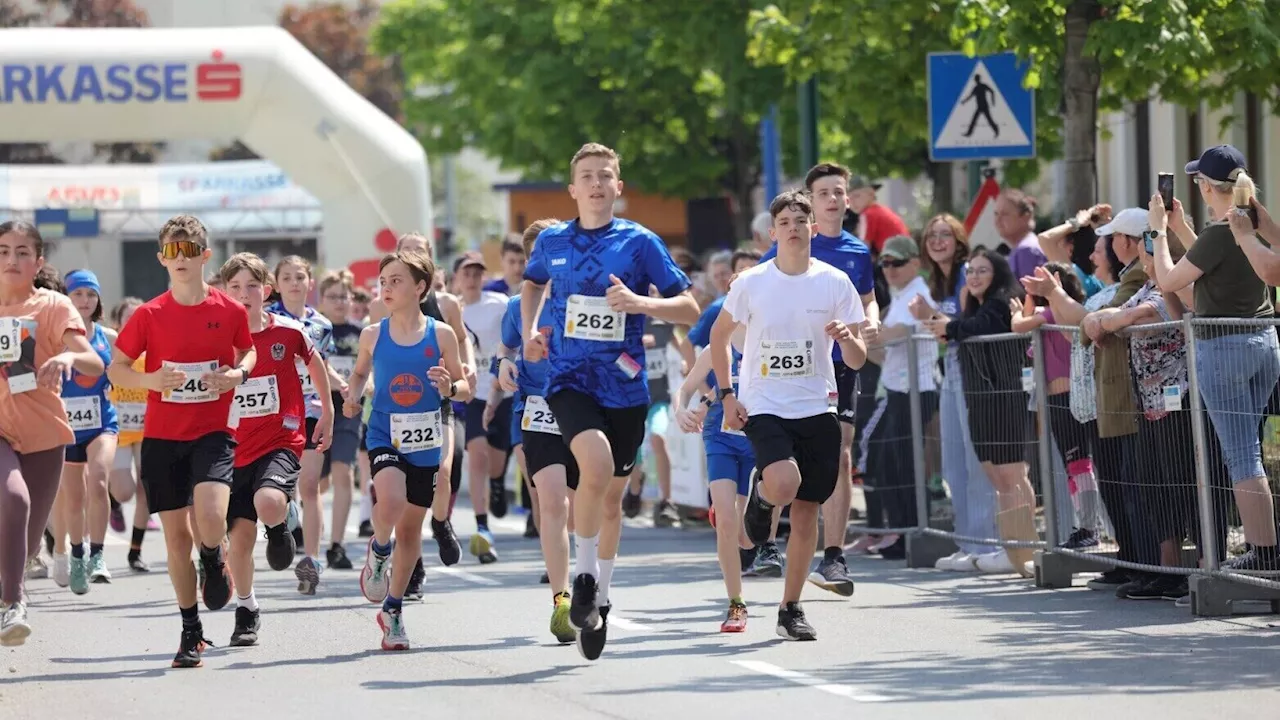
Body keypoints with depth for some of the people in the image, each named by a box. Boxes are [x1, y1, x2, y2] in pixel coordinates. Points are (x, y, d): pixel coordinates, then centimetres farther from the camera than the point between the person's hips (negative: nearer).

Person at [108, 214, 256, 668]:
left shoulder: (230, 311, -1)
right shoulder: (150, 315, -2)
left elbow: (248, 351, 18)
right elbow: (115, 369, 4)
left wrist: (238, 373, -5)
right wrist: (152, 380, -15)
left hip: (212, 431, -1)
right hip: (162, 437, 1)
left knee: (210, 516, -24)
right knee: (176, 534, 5)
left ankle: (214, 562, 13)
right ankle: (191, 632, 19)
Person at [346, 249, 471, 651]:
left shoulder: (441, 335, -3)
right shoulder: (373, 336, 0)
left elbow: (465, 388, 3)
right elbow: (360, 373, 18)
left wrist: (450, 388, -19)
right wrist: (352, 398, -3)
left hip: (425, 444, 1)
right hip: (384, 438, -1)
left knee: (410, 530, 11)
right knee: (390, 503, -30)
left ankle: (392, 609, 28)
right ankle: (378, 552, 3)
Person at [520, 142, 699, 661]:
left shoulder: (639, 242, -2)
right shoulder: (552, 242, 5)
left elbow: (689, 309, -2)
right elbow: (532, 284, 28)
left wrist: (641, 302, -19)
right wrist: (529, 330, 11)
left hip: (625, 388, 1)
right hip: (570, 380, -1)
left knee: (611, 500, 10)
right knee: (597, 465, -28)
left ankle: (600, 599, 29)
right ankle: (584, 577, -10)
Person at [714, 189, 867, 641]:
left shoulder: (835, 282, 0)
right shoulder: (751, 283, -2)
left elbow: (857, 361, 1)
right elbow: (719, 335, 13)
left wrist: (847, 339, -22)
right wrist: (727, 394, 3)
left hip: (816, 409, 2)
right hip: (763, 407, -2)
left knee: (806, 512, 2)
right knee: (785, 484, -28)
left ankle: (790, 609, 15)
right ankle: (761, 495, 10)